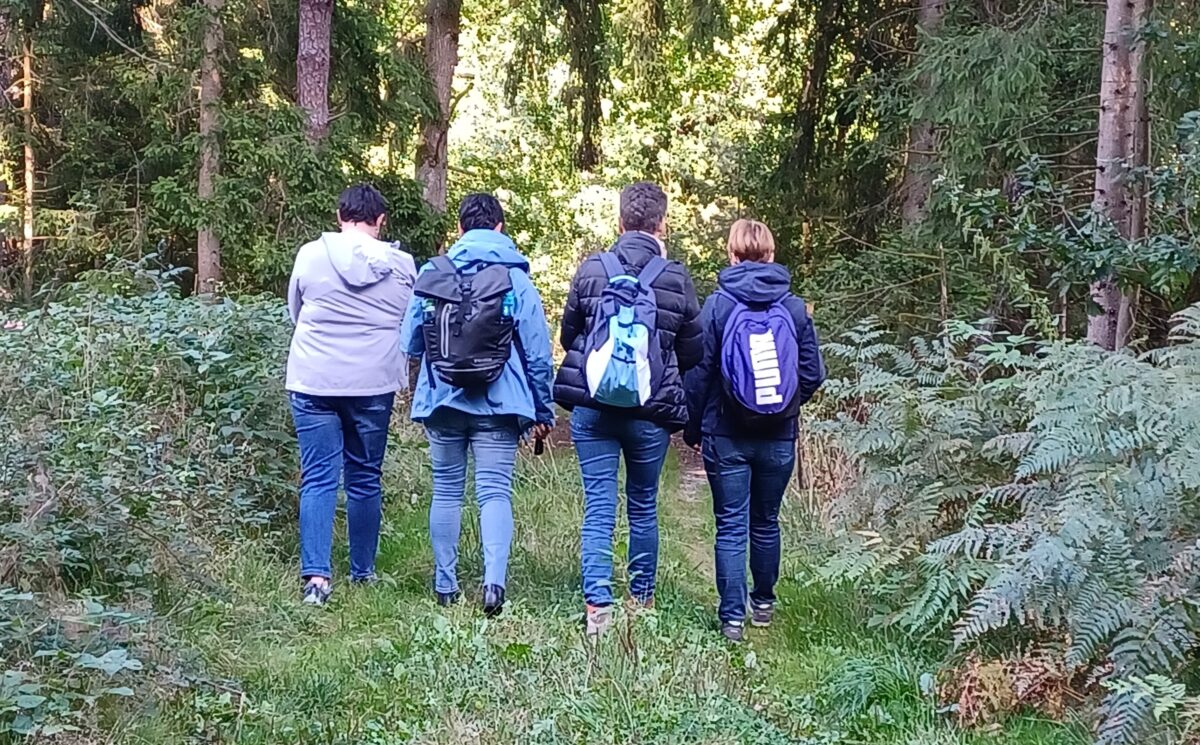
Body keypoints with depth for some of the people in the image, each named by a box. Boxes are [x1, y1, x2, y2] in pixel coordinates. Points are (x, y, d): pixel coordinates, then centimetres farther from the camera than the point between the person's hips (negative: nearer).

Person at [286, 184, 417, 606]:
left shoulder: (310, 255, -2)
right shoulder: (402, 265, -1)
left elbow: (294, 313, 12)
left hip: (314, 382, -1)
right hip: (373, 384, 1)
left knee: (318, 479, 2)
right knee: (365, 479, 13)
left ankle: (316, 574, -9)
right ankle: (363, 572, 22)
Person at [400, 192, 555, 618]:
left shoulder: (431, 274, 1)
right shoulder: (516, 280, -3)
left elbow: (410, 343, 7)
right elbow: (538, 352, -2)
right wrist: (542, 411, 6)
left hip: (442, 402, 2)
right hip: (498, 406, -2)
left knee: (446, 492, 13)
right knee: (495, 492, -1)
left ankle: (445, 586, 17)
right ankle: (494, 581, -17)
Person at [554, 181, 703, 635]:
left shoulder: (591, 270, -3)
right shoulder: (676, 278, -5)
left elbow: (568, 336, 8)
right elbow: (693, 352, 4)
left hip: (592, 409, 0)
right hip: (651, 414, 0)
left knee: (599, 507, 4)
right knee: (644, 506, 15)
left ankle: (597, 606, -2)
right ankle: (642, 598, 27)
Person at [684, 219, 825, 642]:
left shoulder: (717, 305, -8)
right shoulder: (794, 307, -3)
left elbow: (698, 373, -7)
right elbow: (813, 374, 1)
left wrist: (693, 428, 4)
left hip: (726, 437, -2)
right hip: (779, 437, 2)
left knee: (731, 527, 4)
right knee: (766, 522, 18)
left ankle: (733, 618, 2)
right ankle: (763, 604, 32)